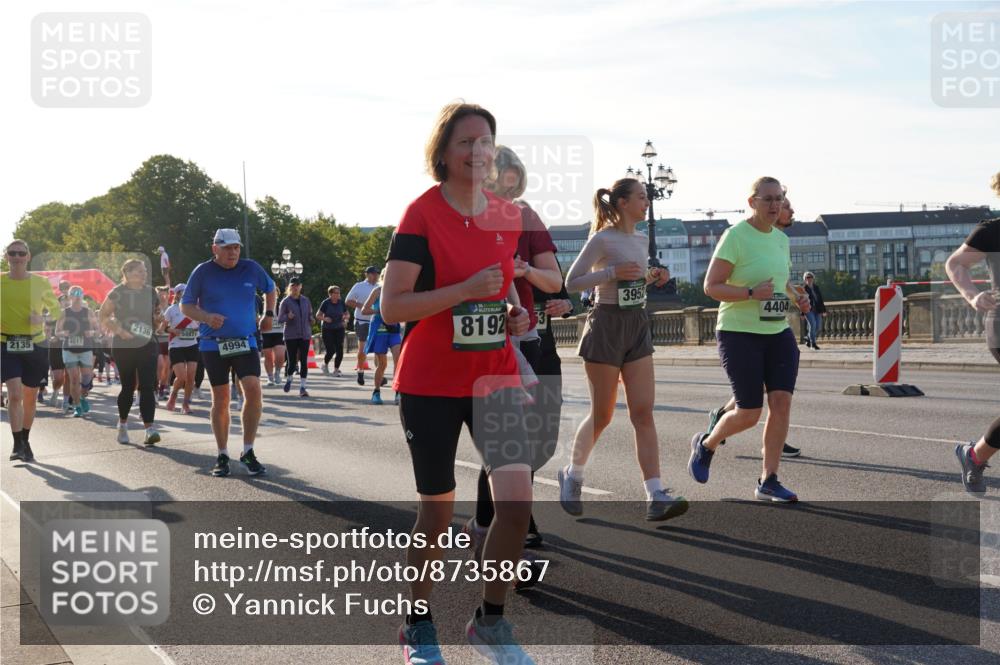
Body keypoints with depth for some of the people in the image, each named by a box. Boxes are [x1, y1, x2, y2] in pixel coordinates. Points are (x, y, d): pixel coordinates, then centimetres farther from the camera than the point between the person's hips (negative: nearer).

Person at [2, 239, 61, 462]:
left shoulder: (41, 283, 1)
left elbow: (56, 310, 11)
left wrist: (42, 318, -9)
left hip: (35, 345, 1)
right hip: (7, 345, -1)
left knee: (30, 398, 11)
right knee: (14, 394, -17)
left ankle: (25, 441, 30)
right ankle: (17, 444, -10)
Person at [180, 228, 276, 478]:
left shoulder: (251, 268, 4)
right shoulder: (203, 272, -2)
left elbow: (270, 289, 23)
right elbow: (185, 306, 2)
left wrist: (269, 314, 12)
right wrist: (206, 317, -16)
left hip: (246, 342, 1)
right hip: (213, 344, -1)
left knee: (253, 390, -15)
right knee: (220, 399, 4)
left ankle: (248, 452, -3)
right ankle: (222, 456, 16)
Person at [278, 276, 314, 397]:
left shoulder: (306, 300, 9)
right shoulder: (286, 301, -2)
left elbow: (310, 314, 19)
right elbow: (279, 319, -2)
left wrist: (311, 319, -4)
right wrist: (288, 317, -22)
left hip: (304, 335, 3)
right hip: (291, 336, -3)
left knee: (304, 361, -2)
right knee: (292, 361, -2)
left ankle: (302, 388, 2)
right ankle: (288, 379, 29)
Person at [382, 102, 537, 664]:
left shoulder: (510, 216, 6)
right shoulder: (422, 215, -10)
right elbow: (392, 307, -15)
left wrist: (516, 313, 2)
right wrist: (466, 290, -24)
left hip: (496, 377, 4)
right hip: (430, 385, -4)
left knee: (518, 500, -11)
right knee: (438, 510, 6)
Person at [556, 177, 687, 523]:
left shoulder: (641, 239, 11)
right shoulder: (602, 240, -11)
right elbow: (571, 282, -12)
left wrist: (653, 277, 5)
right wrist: (612, 272, -22)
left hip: (637, 326, 7)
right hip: (606, 325, -6)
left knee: (643, 412, -4)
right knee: (603, 414, 3)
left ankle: (656, 497, -10)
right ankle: (572, 475, 28)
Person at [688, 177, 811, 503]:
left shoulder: (781, 239, 11)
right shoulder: (735, 237, -11)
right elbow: (711, 286, -14)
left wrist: (797, 297, 5)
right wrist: (751, 293, -26)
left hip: (778, 333, 6)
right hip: (739, 333, -6)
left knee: (782, 401, -7)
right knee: (750, 413, -4)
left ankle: (768, 481, 2)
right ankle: (705, 444, 27)